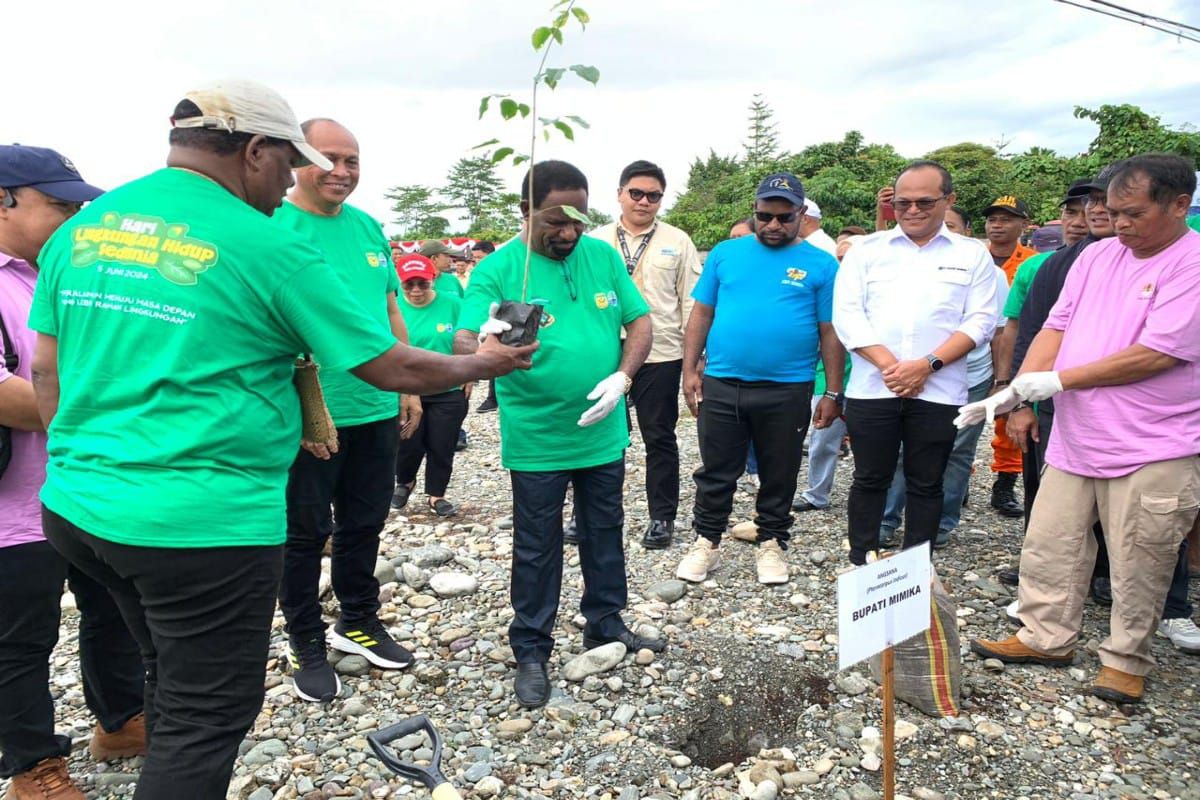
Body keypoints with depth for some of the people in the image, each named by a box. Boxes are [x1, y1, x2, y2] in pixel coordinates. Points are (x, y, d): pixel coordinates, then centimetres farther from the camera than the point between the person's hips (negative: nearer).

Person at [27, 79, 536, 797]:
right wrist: (483, 364, 8)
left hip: (76, 507, 8)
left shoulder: (78, 228, 6)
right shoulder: (268, 248, -13)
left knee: (174, 681, 26)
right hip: (204, 525, -8)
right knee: (206, 717, 9)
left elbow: (48, 370, 11)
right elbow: (394, 368, -8)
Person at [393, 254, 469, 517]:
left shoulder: (452, 304, -8)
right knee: (409, 445, 6)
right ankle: (404, 483, 36)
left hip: (448, 391, 0)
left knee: (442, 447, 8)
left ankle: (436, 495, 27)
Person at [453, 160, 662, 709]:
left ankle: (605, 625, 39)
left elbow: (640, 321, 3)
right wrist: (486, 343, -47)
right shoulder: (498, 270, -12)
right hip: (536, 442, -4)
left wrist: (623, 377, -14)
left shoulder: (603, 256, 1)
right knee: (537, 547, 9)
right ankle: (531, 651, 26)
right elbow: (463, 343, -22)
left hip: (604, 433, 4)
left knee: (605, 533, 19)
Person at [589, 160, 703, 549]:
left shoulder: (677, 241, 2)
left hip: (660, 356, -2)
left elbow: (691, 302, 2)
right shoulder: (596, 240, 6)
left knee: (659, 439, 8)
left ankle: (662, 516, 20)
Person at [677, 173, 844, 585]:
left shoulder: (821, 264, 1)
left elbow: (831, 332, 1)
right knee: (715, 472, 11)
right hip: (720, 385, 1)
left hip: (787, 391, -1)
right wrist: (690, 370, 1)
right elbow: (701, 314, 7)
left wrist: (833, 393, -1)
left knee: (779, 476, 13)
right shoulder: (725, 253, 5)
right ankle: (706, 541, 27)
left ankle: (771, 543, 31)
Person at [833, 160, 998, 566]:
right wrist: (888, 365, -13)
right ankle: (860, 566, 22)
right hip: (872, 388, 0)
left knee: (925, 485, 9)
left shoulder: (973, 255, 8)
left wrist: (927, 364, -14)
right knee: (869, 480, 8)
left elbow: (980, 321, 0)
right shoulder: (867, 250, 8)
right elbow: (847, 314, -2)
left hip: (938, 392, 0)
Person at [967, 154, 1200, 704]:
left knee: (1138, 567, 6)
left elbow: (1156, 355, -19)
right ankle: (1046, 638, 28)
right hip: (1074, 439, 6)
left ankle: (1126, 660, 25)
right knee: (1048, 547, 12)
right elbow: (1057, 327, 7)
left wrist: (1058, 379, -14)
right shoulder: (1097, 256, 9)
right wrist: (1015, 390, -7)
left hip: (1153, 450, -6)